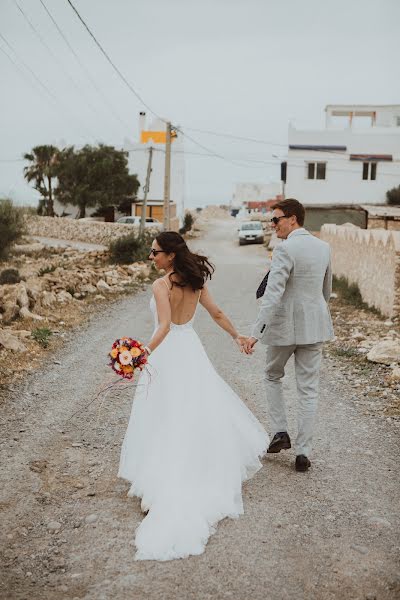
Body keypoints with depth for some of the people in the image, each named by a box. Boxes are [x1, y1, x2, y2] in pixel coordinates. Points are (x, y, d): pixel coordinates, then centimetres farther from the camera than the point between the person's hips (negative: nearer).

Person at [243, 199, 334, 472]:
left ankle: (281, 432, 16)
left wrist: (256, 333, -26)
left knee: (273, 376, 22)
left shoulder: (285, 249, -16)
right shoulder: (324, 247, 6)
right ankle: (303, 453, 11)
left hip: (284, 326, -5)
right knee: (308, 390, 8)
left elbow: (273, 294, -24)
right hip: (315, 326, 5)